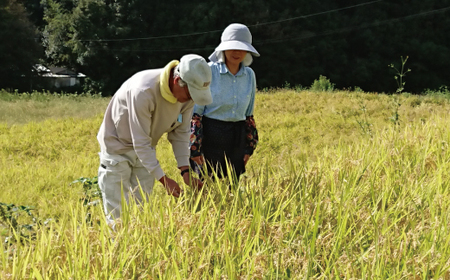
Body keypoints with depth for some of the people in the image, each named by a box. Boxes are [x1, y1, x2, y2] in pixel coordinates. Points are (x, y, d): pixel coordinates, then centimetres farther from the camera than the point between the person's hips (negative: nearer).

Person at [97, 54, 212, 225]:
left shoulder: (189, 93, -15)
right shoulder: (144, 91, -36)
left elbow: (180, 133, -3)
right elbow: (140, 141, -30)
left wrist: (185, 171, -13)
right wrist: (163, 179, -29)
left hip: (146, 149, 6)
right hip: (118, 146, -6)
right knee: (117, 214, -7)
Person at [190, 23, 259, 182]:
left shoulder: (249, 75, 8)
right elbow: (195, 112, -7)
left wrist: (249, 147, 12)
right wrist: (194, 149, -12)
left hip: (236, 141, 5)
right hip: (210, 138, -5)